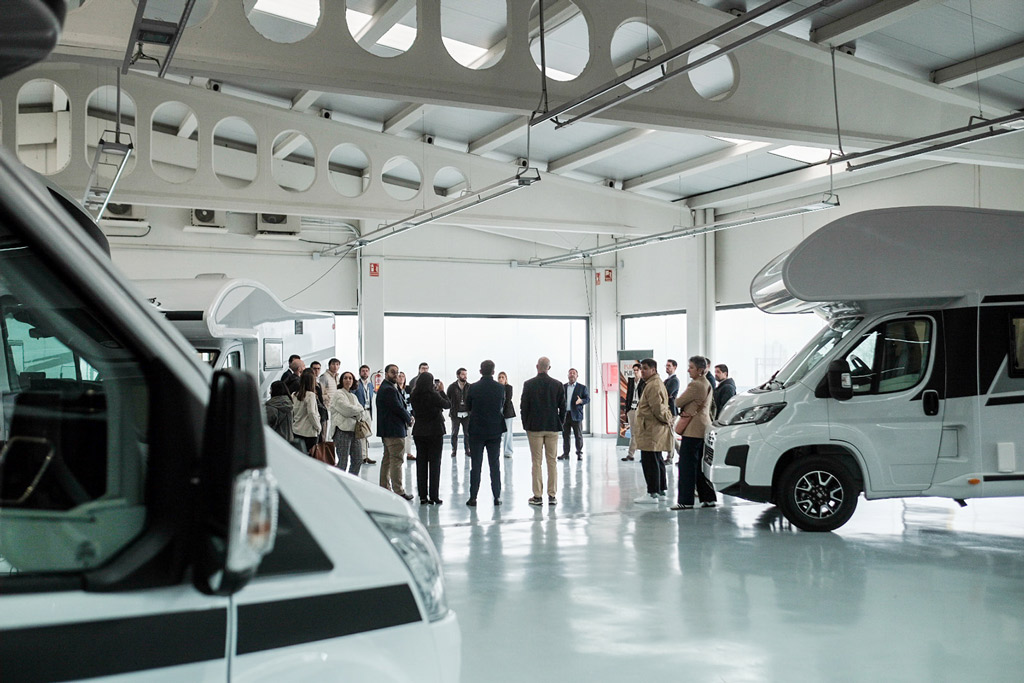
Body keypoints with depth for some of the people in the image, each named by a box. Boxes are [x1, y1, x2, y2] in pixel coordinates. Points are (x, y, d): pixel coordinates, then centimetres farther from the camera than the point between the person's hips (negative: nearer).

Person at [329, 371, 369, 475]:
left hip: (354, 430, 8)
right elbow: (347, 409, -14)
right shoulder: (338, 394, -2)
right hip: (342, 430, -8)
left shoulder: (353, 396, 22)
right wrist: (361, 410, 2)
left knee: (358, 460, 8)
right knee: (343, 462, -8)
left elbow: (362, 411, 14)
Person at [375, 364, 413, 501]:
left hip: (386, 431, 11)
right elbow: (398, 408, -19)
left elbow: (399, 406, 17)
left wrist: (407, 417, 2)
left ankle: (385, 488, 20)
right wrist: (409, 419, -4)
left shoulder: (384, 388, 18)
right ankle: (398, 491, -8)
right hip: (394, 430, -11)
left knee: (387, 460, 15)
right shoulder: (389, 389, -16)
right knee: (396, 460, -9)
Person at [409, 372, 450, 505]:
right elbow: (447, 405, -4)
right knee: (434, 463, 3)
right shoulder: (433, 395, -17)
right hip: (434, 431, -4)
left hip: (419, 432, 4)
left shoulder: (413, 396, -2)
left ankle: (423, 497, 10)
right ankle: (434, 496, 3)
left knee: (421, 463, 9)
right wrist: (442, 391, 8)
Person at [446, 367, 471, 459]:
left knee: (467, 433, 4)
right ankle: (454, 450, 16)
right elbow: (447, 399, 4)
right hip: (456, 414, -1)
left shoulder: (469, 387, 1)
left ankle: (467, 449, 17)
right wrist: (451, 410, 0)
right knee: (454, 433, 4)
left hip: (466, 414, 1)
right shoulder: (452, 387, -3)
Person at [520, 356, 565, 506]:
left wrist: (526, 425, 8)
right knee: (552, 461, 7)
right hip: (552, 427, 2)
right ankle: (552, 496, 8)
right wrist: (560, 423, 14)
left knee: (536, 462, 2)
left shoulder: (529, 384, -6)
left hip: (534, 427, -2)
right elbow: (562, 406, 2)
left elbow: (523, 406, -3)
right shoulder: (558, 385, -1)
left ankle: (537, 496, 3)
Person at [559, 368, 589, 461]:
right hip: (565, 415, 3)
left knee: (578, 435, 0)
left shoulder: (582, 387, 5)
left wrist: (581, 401, -19)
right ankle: (565, 454, 12)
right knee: (565, 435, 5)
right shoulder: (563, 387, 14)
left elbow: (587, 399, 1)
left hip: (576, 415, -3)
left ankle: (579, 453, 10)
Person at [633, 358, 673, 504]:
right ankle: (661, 491, 25)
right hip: (654, 431, 11)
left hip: (651, 431, -11)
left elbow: (657, 408, -22)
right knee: (656, 461, 17)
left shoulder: (653, 385, -18)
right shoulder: (654, 383, 18)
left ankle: (652, 493, -6)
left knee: (650, 462, -8)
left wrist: (666, 420, -10)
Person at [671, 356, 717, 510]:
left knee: (687, 464, -6)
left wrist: (683, 408, 11)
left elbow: (678, 403, -11)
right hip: (704, 427, 10)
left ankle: (685, 501, -5)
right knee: (702, 465, 13)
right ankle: (709, 498, 14)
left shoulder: (695, 385, -15)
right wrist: (689, 408, 9)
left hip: (693, 428, -10)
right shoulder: (707, 384, 16)